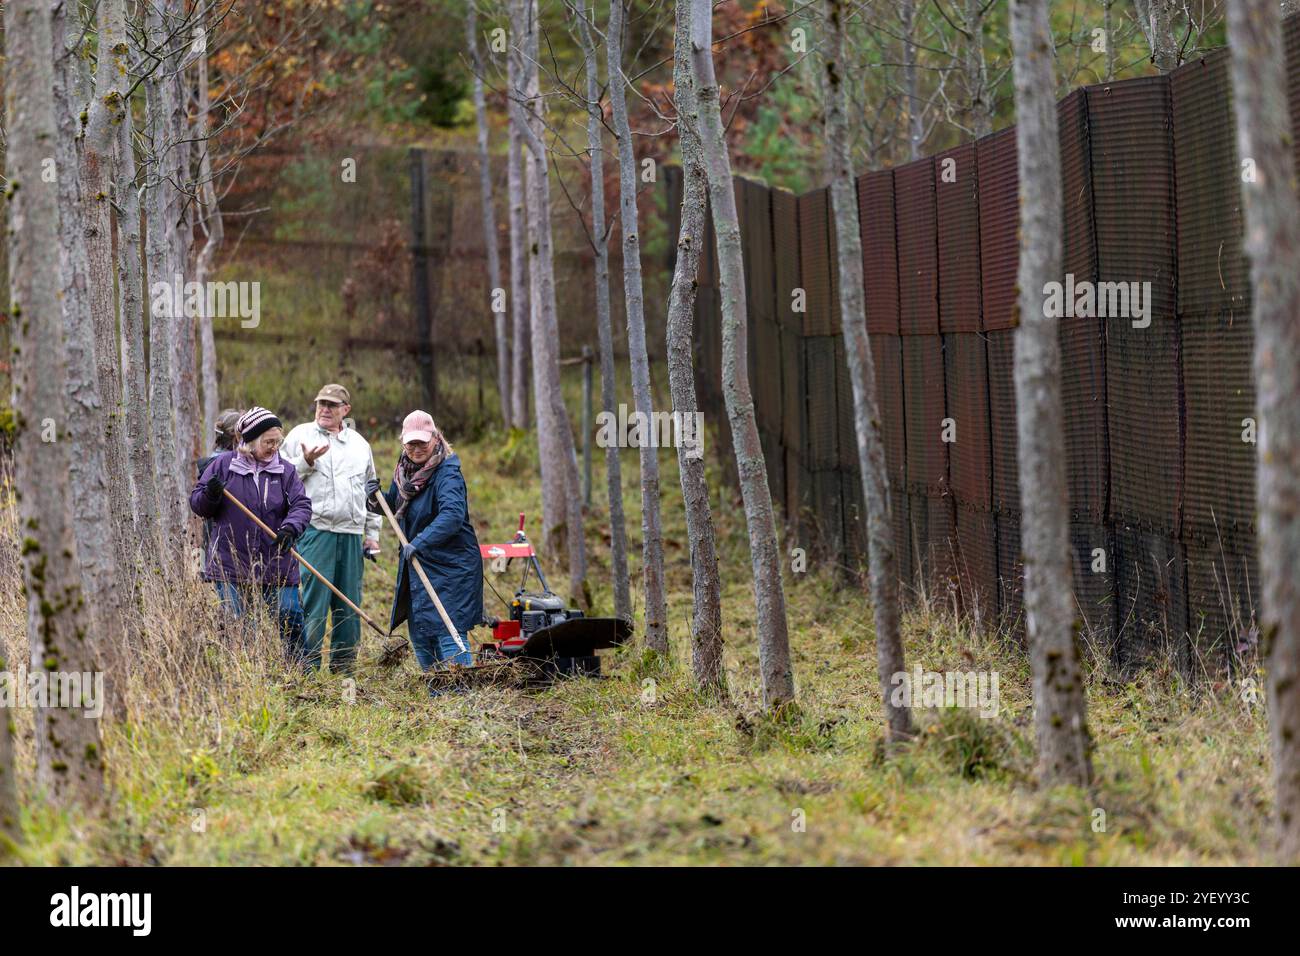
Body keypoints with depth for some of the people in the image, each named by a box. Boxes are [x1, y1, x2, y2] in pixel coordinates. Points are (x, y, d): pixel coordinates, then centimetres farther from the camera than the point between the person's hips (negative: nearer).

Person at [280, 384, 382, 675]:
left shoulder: (359, 444, 18)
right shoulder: (300, 435, 6)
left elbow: (371, 490, 23)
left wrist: (372, 534, 19)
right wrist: (305, 462, -13)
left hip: (351, 535, 5)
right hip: (315, 530, -5)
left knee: (349, 603, 6)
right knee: (314, 600, -10)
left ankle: (344, 667, 12)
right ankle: (308, 666, -8)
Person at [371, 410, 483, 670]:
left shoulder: (447, 475, -19)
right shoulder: (405, 471, 8)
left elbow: (452, 515, -35)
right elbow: (394, 505, 24)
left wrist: (420, 542, -41)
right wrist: (375, 498, 2)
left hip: (450, 566, -9)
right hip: (418, 566, 9)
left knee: (449, 631, -14)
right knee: (420, 632, 14)